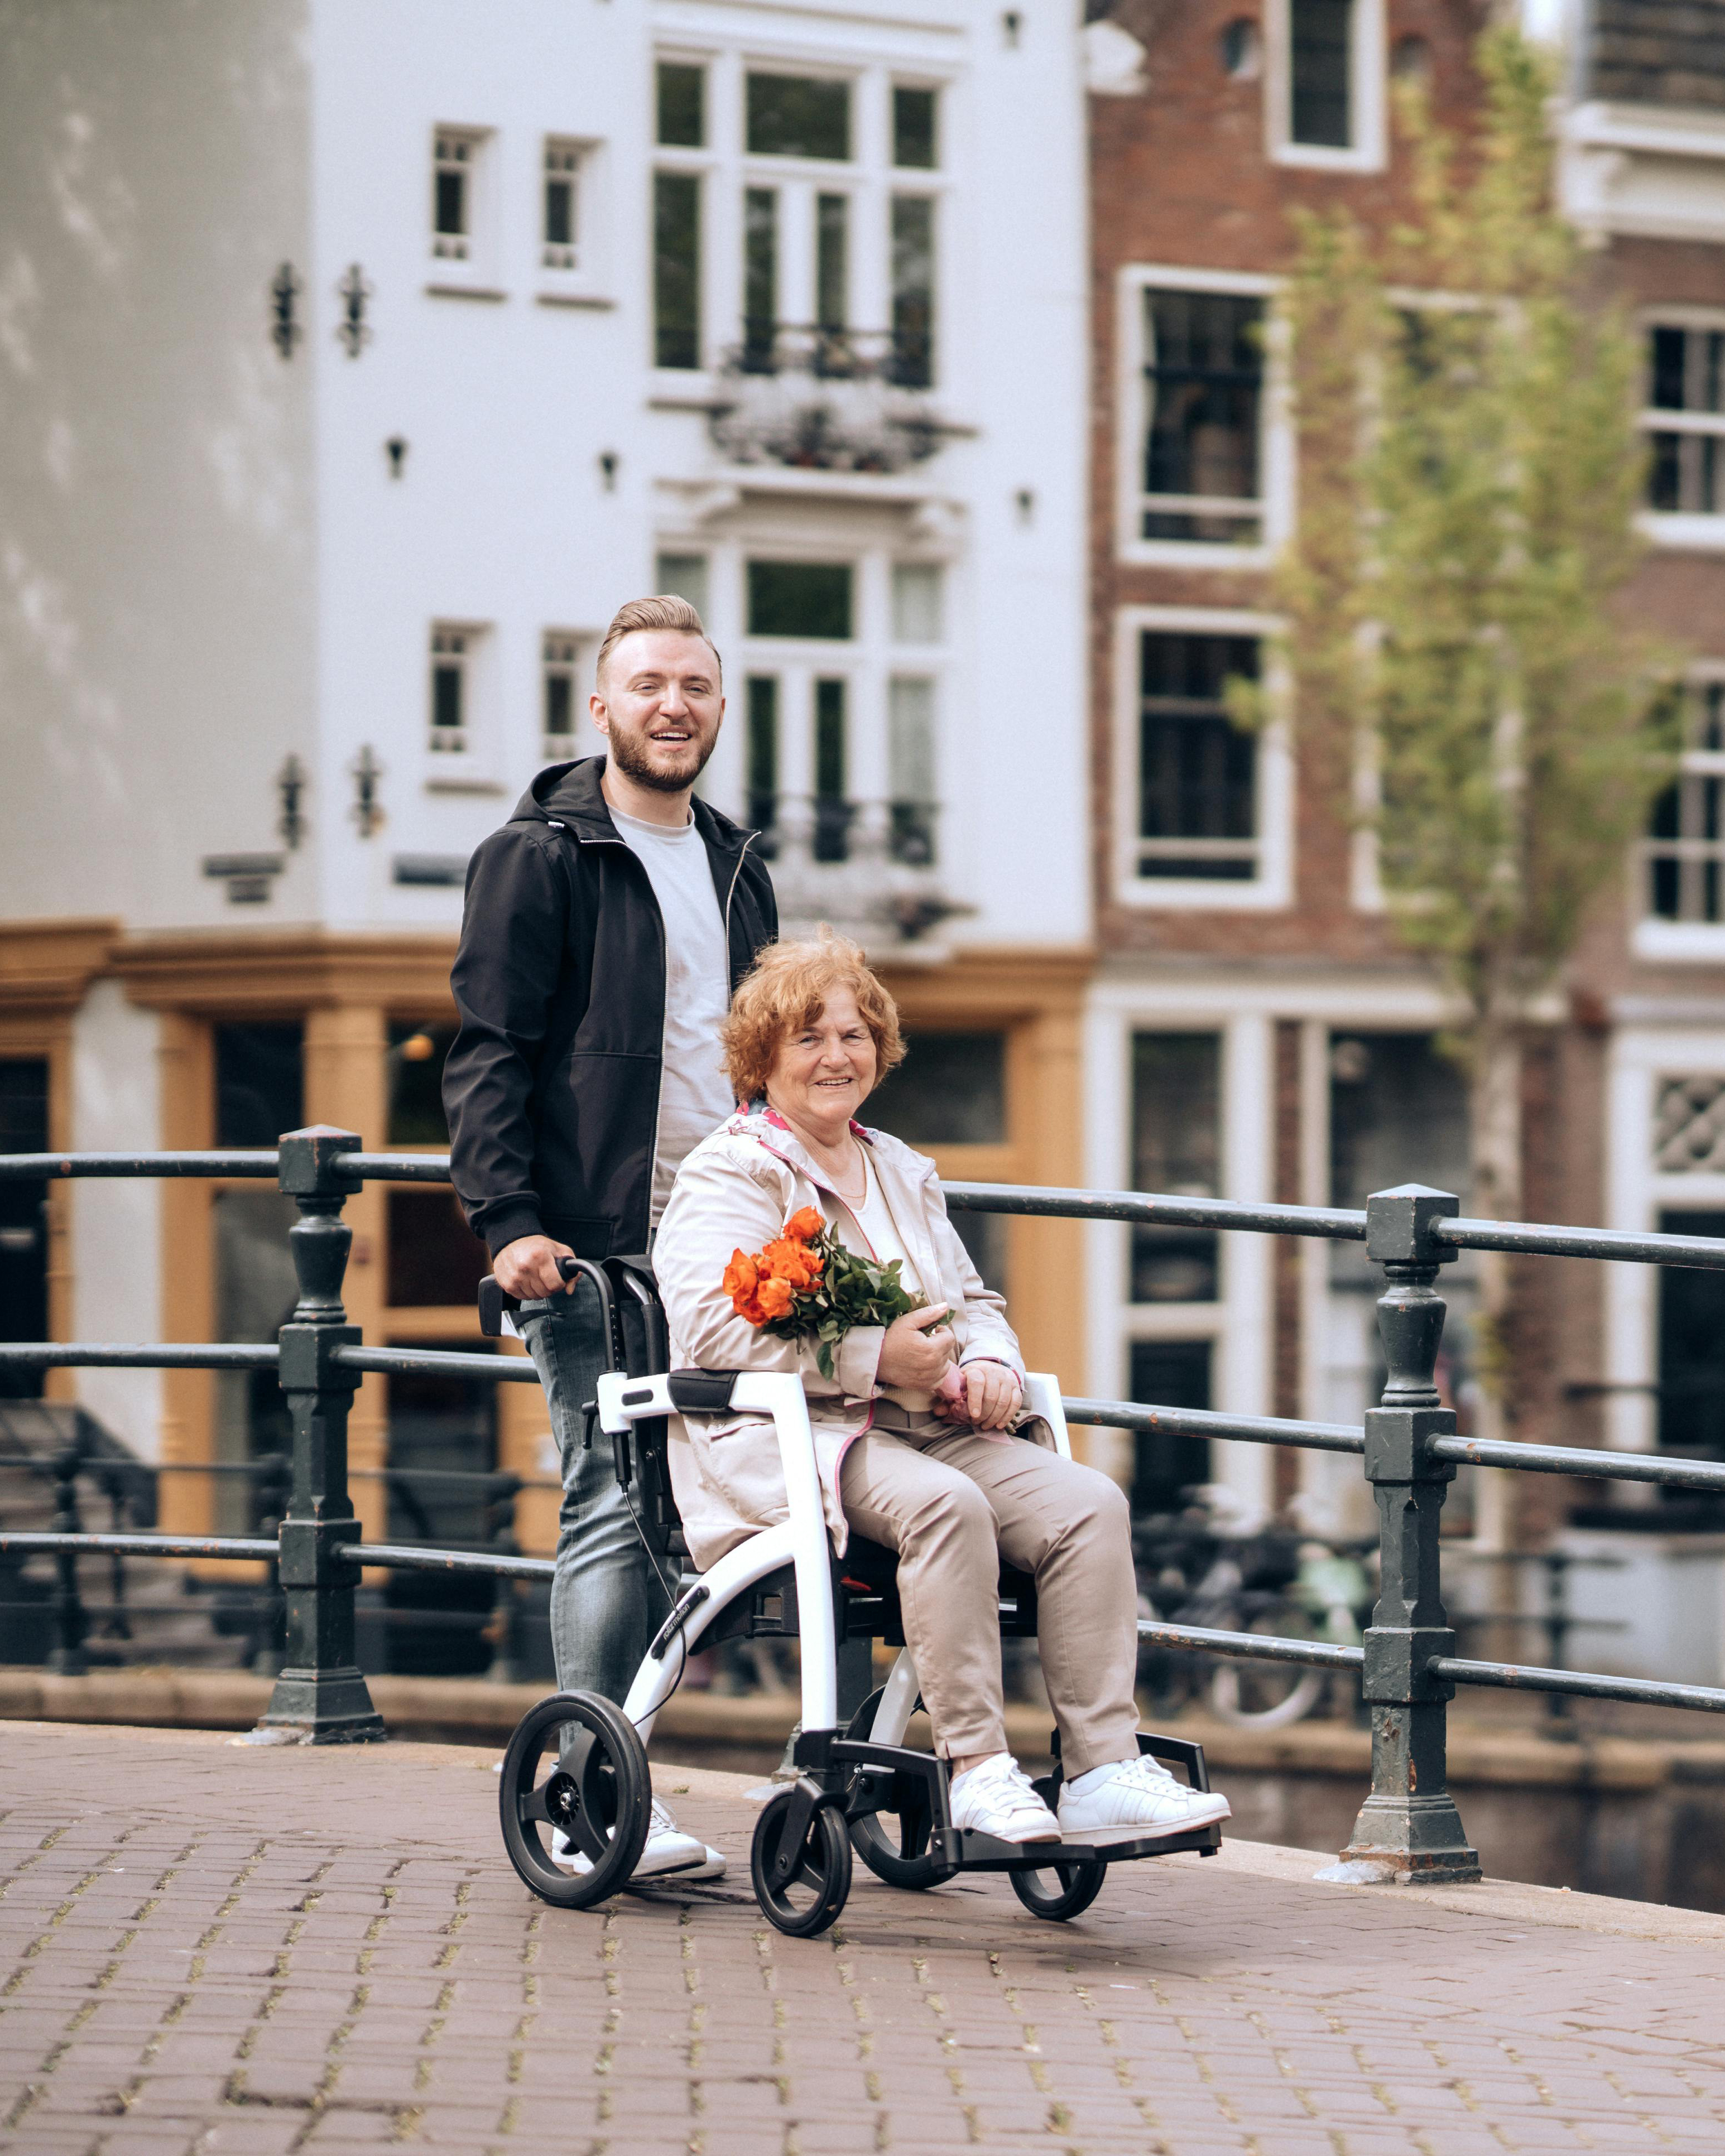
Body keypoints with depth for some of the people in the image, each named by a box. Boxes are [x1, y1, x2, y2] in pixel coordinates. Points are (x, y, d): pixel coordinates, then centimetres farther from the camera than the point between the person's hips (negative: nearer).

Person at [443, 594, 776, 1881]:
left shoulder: (737, 871, 20)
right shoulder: (539, 859, -2)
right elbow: (489, 1054, -7)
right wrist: (508, 1220, -16)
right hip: (592, 1248, -6)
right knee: (615, 1506, -9)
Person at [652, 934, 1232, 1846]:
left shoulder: (903, 1173, 26)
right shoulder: (728, 1173, 2)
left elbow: (973, 1300, 25)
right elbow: (713, 1324, -13)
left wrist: (989, 1364, -1)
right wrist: (876, 1358, -18)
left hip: (928, 1428, 7)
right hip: (788, 1436, -7)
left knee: (1089, 1504, -18)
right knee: (944, 1503, -37)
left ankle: (1102, 1770, -26)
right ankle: (977, 1769, -35)